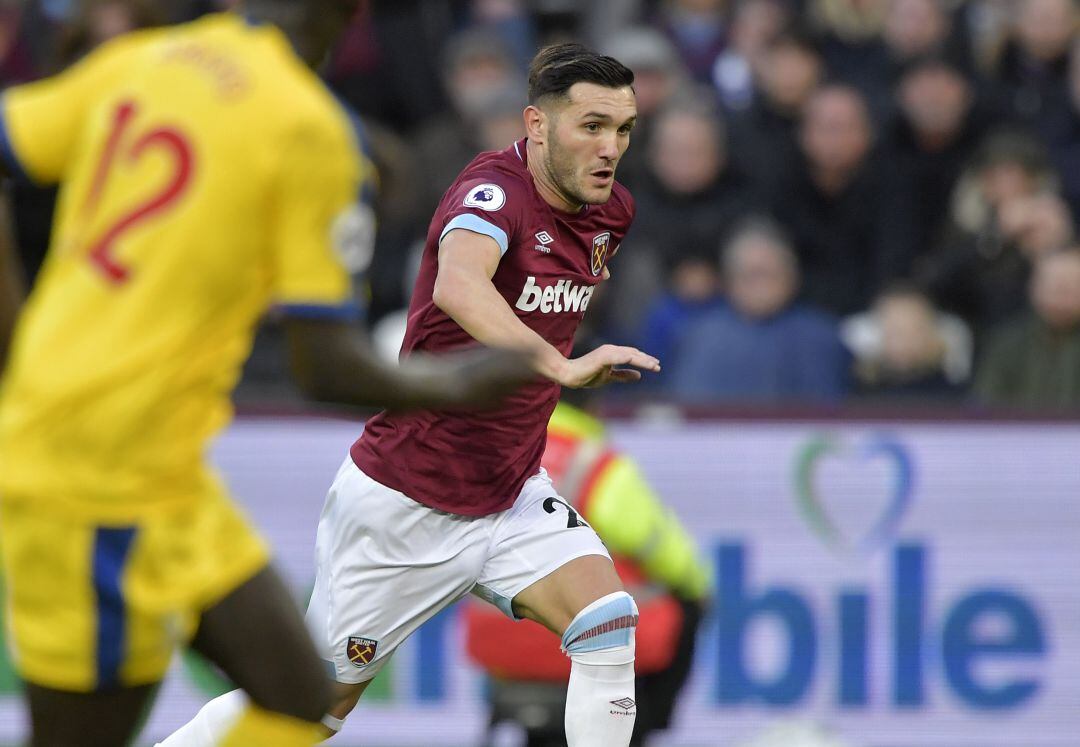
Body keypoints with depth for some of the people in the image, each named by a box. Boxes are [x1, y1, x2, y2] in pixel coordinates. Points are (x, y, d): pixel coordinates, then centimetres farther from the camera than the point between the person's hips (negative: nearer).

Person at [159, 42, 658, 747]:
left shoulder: (610, 209, 0)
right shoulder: (496, 191, -25)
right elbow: (457, 286, -49)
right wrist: (561, 365, -60)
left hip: (510, 493, 7)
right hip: (405, 500, -7)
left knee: (608, 619, -19)